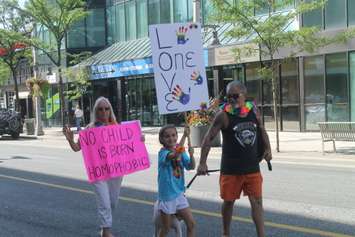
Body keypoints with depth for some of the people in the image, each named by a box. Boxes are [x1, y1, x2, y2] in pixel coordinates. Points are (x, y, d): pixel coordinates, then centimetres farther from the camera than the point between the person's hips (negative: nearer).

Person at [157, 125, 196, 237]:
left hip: (179, 194, 5)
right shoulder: (163, 152, -15)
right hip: (166, 196, -5)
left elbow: (191, 166, -6)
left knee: (191, 223, 5)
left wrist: (191, 155, -25)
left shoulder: (181, 152, 3)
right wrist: (185, 136, -34)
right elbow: (175, 155, -36)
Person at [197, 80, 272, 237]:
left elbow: (261, 130, 18)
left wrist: (267, 149, 10)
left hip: (252, 167, 3)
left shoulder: (253, 109, 0)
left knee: (257, 201, 3)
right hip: (230, 169, -3)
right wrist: (202, 163, -16)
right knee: (228, 201, 11)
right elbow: (209, 138, -12)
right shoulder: (223, 115, -13)